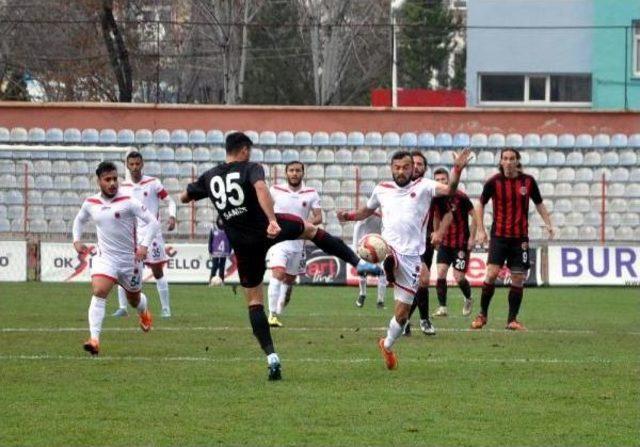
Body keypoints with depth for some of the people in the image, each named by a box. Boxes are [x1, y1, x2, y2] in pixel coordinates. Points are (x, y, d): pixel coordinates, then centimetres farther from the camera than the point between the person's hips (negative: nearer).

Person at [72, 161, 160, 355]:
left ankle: (143, 312, 58)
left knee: (134, 299, 19)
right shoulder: (90, 203, 0)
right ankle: (94, 339, -30)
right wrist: (77, 240, 6)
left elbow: (153, 222, -13)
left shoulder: (128, 202, -13)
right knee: (99, 292, -24)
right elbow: (79, 220, 23)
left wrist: (144, 245, -24)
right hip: (105, 257, 1)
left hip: (130, 259, -1)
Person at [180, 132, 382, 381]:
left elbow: (184, 198, 18)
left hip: (243, 245, 2)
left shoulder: (210, 177, 3)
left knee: (254, 300, 11)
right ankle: (359, 263, 23)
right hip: (269, 229, -2)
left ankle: (270, 356, -1)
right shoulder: (251, 169, -9)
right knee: (311, 230, 28)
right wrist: (272, 220, -40)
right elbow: (261, 188, -31)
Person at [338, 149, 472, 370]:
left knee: (402, 312, 7)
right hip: (388, 248, 1)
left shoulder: (423, 187, 3)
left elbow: (449, 190, -15)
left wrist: (457, 170, -33)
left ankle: (387, 345, 28)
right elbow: (367, 210, 29)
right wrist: (349, 216, 10)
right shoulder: (382, 189, 11)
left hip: (411, 255, -1)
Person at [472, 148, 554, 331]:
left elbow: (539, 204, 14)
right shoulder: (494, 182, -4)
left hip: (520, 238, 2)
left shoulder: (528, 181, 1)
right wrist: (481, 230, 0)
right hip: (499, 235, -2)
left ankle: (512, 320, 9)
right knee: (492, 273, -14)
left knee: (518, 279, 0)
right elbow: (481, 204, 7)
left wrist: (548, 224, 2)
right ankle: (483, 314, 1)